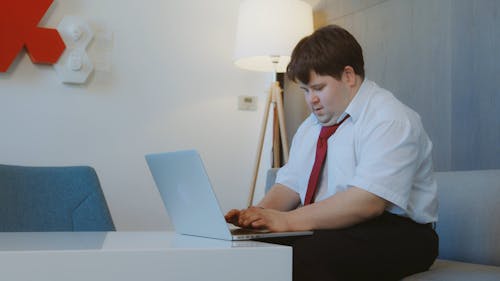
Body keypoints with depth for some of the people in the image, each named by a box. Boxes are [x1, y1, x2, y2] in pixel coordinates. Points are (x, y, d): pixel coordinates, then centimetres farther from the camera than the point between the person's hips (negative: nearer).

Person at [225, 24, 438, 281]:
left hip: (393, 233, -7)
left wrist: (288, 220, -28)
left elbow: (368, 202, -25)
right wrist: (259, 214, -10)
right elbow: (290, 184, 12)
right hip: (325, 230, 7)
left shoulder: (390, 120, -13)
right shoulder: (310, 127, 17)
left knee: (306, 254, -34)